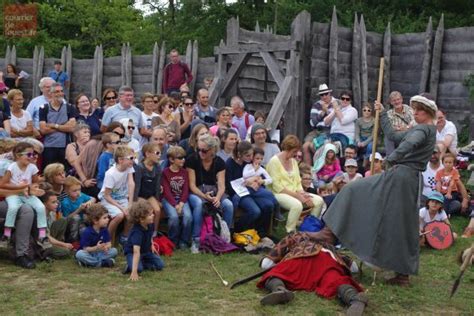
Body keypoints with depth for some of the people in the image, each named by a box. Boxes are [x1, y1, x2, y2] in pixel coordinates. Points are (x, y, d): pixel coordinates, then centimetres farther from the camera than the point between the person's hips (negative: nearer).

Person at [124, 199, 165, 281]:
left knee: (160, 265, -8)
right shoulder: (137, 232, -37)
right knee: (138, 268, -32)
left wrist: (151, 245, 2)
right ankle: (130, 266, -2)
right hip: (132, 252, -7)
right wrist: (134, 272, -50)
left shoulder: (150, 225, -14)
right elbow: (136, 251, -45)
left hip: (146, 250, 7)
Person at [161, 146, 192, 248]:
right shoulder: (165, 172, -2)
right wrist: (175, 205, -19)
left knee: (188, 216, -25)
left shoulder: (184, 172, 10)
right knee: (174, 216, -30)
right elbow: (166, 191, -9)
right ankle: (173, 241, -8)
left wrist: (181, 204, -13)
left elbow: (186, 190, 3)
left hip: (182, 199, 3)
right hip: (169, 200, -3)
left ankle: (184, 241, -8)